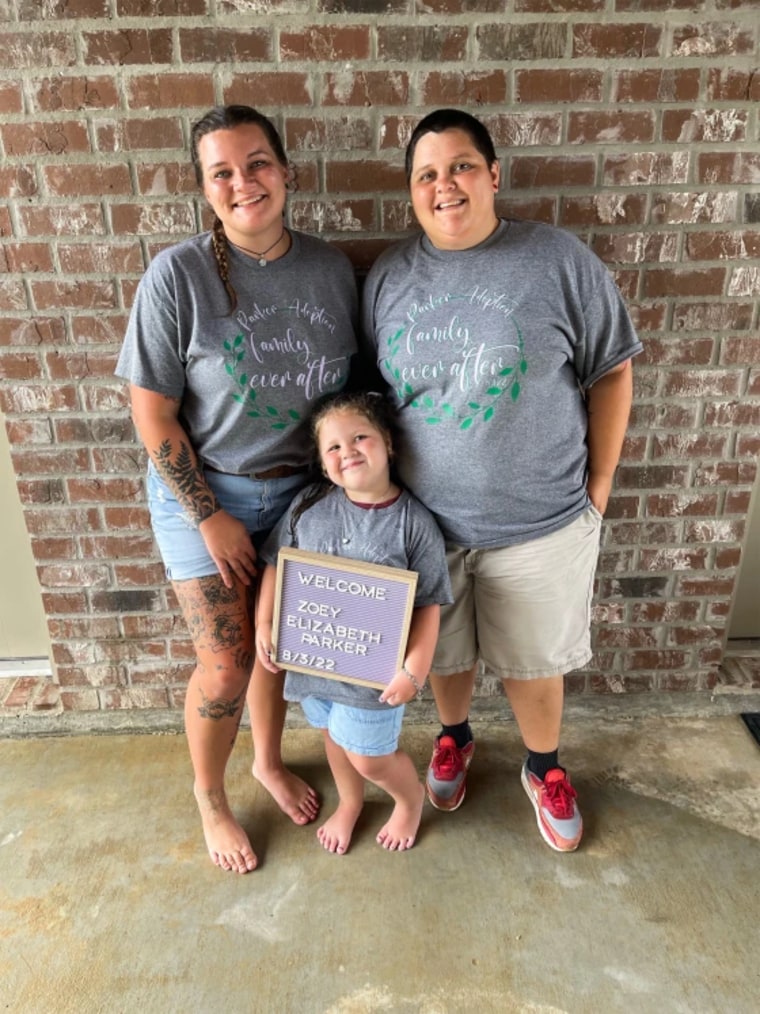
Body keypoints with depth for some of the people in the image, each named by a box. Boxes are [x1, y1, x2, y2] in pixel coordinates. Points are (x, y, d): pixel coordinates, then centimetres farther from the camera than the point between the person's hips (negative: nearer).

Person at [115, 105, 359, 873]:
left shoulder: (331, 268, -5)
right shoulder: (177, 276, -17)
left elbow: (350, 385, 5)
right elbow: (152, 414, -13)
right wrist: (211, 518, -13)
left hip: (299, 490, 4)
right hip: (204, 493, -3)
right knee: (226, 666, 4)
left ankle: (269, 761, 47)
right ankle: (209, 797, 34)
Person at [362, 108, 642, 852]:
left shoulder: (558, 260, -9)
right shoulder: (388, 275, 0)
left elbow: (611, 373, -3)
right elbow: (371, 390, 8)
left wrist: (598, 484, -3)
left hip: (537, 520, -2)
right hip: (425, 519, 3)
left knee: (532, 662, 16)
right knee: (443, 651, 21)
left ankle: (543, 768, 45)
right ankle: (453, 736, 53)